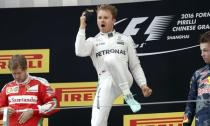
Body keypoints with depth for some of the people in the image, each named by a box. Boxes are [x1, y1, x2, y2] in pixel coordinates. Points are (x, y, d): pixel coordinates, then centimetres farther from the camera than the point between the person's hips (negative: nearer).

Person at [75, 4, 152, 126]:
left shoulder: (125, 39, 17)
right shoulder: (93, 41, 17)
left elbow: (135, 65, 16)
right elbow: (80, 52, -5)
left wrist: (143, 84, 2)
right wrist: (82, 27, 1)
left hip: (124, 81, -2)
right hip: (105, 84, 2)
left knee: (111, 59, -33)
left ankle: (128, 95, -23)